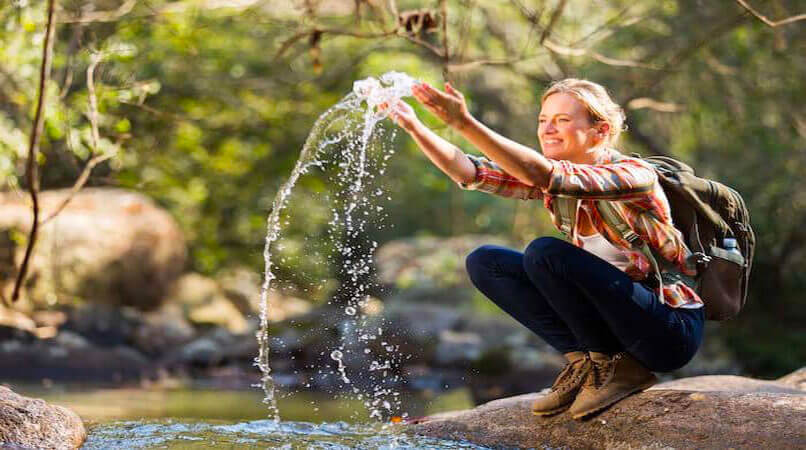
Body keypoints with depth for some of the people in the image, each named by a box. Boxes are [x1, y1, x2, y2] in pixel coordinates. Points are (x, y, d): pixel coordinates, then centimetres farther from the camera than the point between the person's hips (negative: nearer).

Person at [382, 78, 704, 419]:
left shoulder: (634, 174, -20)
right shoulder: (552, 183, 3)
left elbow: (542, 175, -37)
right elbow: (469, 173, -7)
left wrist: (465, 124, -42)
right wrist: (414, 126, -22)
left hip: (673, 333, -8)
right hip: (613, 319, 8)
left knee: (545, 253, -27)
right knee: (484, 262, -2)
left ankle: (616, 366, -11)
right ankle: (584, 359, -1)